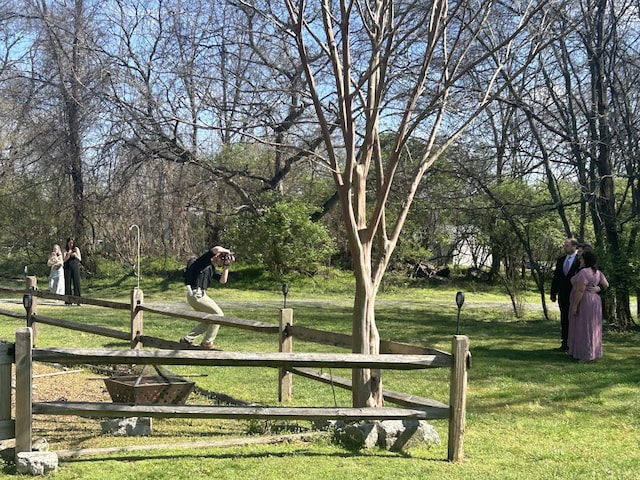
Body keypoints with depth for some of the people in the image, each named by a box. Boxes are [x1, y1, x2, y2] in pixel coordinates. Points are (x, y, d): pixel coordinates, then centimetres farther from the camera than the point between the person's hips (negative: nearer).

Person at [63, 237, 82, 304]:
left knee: (76, 282, -7)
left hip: (75, 267, -1)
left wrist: (75, 255, -13)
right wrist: (69, 255, -17)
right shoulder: (65, 250, 10)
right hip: (67, 268, 1)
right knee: (68, 283, -2)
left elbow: (80, 259, 6)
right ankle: (68, 301, 0)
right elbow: (64, 259, -1)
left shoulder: (76, 249, 10)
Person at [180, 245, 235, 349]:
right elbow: (217, 249, -22)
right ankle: (207, 342, 1)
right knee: (218, 315, -4)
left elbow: (223, 280, 11)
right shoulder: (205, 261, -7)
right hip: (196, 294, -10)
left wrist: (227, 266, 7)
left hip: (200, 295, 10)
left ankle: (187, 339, 17)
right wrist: (227, 251, -4)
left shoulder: (212, 269, 20)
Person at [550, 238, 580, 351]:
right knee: (564, 321, 9)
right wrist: (553, 293, 9)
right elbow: (556, 277, 12)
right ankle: (565, 344, 15)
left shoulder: (580, 260, -9)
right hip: (563, 296, 5)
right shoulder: (560, 260, 10)